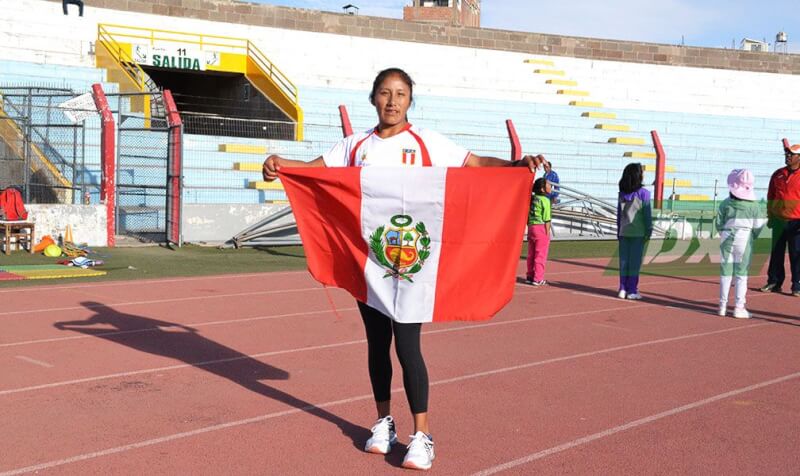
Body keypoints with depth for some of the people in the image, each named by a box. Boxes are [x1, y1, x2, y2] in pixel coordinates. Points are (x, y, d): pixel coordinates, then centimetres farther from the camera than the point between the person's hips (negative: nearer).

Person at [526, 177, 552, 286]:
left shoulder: (532, 199, 10)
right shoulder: (545, 200, -11)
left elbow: (527, 216, 13)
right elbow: (546, 219, -13)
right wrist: (547, 233, -9)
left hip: (531, 227, 7)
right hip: (541, 228, -7)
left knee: (531, 254, 15)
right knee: (541, 254, 0)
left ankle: (530, 276, 25)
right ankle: (538, 279, 2)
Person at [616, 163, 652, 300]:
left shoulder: (622, 193, 4)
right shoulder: (643, 193, -10)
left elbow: (619, 213, 8)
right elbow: (647, 214, -9)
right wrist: (649, 231, -2)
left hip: (624, 232, 4)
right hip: (638, 232, -4)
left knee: (623, 260, 8)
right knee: (635, 261, 0)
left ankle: (623, 289, 10)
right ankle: (632, 290, 1)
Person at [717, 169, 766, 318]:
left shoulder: (725, 204, -2)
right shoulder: (753, 205, -6)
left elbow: (719, 224, 1)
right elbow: (758, 226, -3)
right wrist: (752, 236, 14)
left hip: (727, 239, 2)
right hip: (744, 239, -2)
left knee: (725, 272, 8)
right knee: (741, 273, 3)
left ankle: (723, 306, 12)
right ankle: (739, 307, 2)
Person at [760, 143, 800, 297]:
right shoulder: (778, 174, 10)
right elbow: (770, 197, 15)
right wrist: (770, 216, 11)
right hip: (779, 220, 4)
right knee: (776, 253, 10)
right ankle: (774, 282, 17)